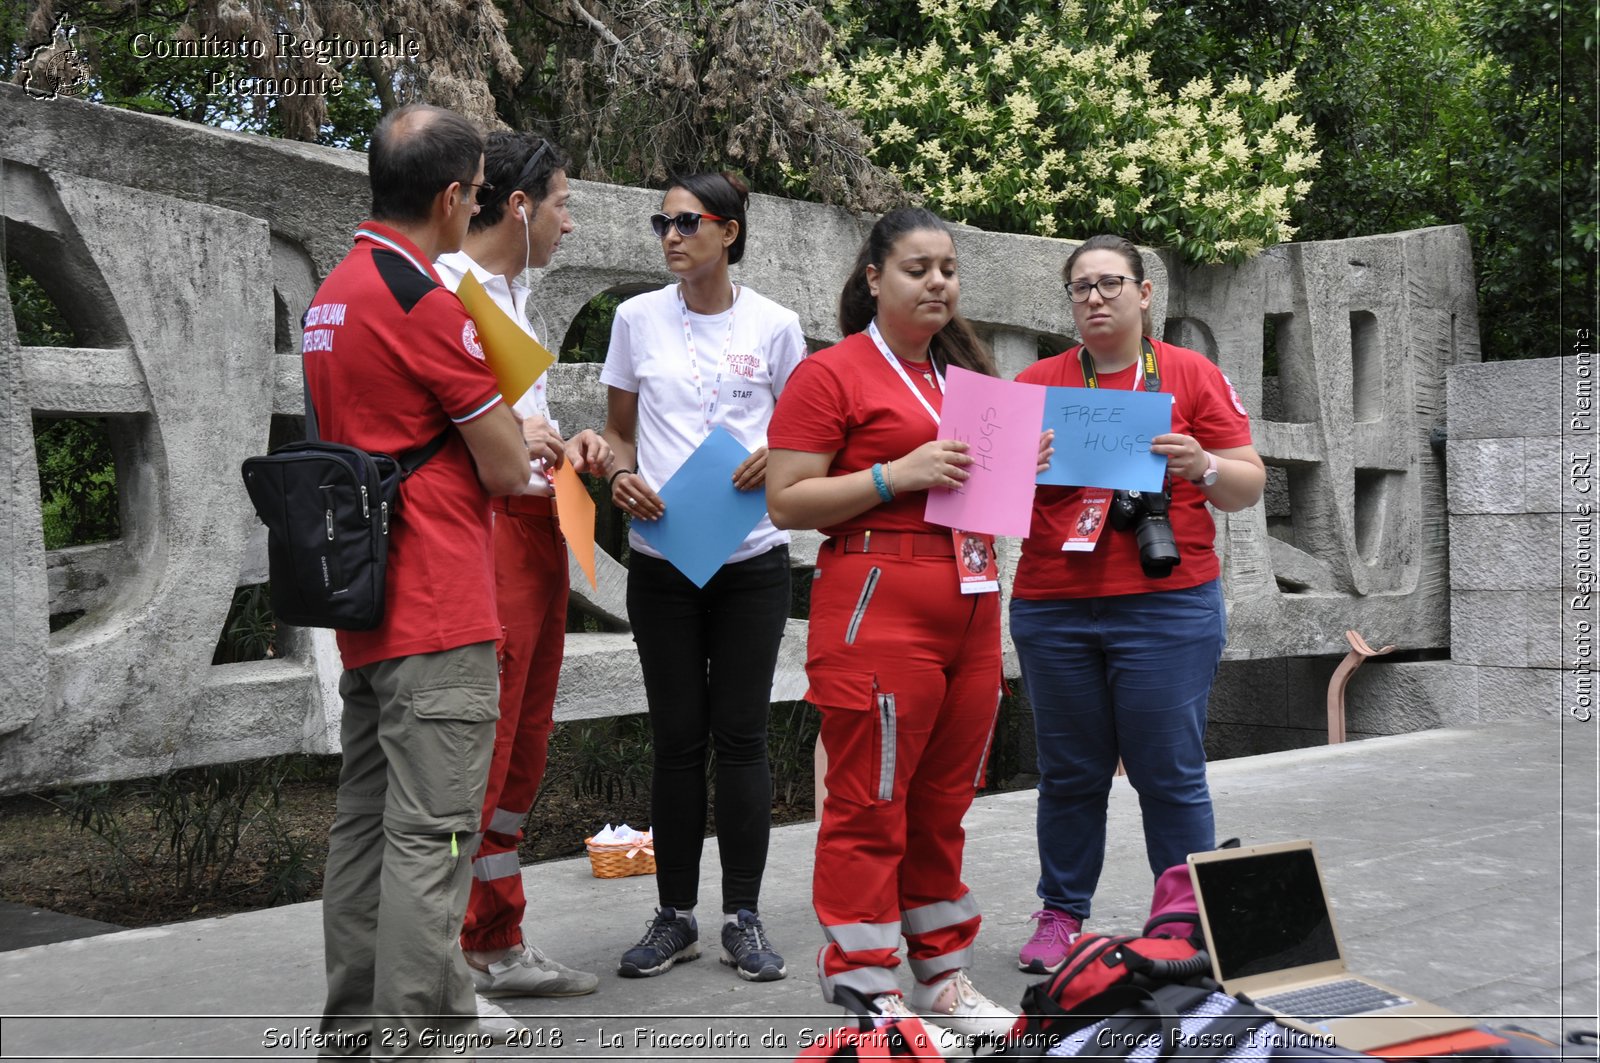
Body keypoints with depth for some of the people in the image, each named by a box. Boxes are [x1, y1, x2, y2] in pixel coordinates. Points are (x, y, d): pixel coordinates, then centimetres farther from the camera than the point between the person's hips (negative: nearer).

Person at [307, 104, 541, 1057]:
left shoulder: (331, 296, 15)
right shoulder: (426, 303, -14)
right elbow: (508, 472, -10)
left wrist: (500, 439, 17)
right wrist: (524, 445, 12)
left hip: (367, 611, 10)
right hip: (438, 616, -9)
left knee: (366, 825, 13)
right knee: (430, 836, -7)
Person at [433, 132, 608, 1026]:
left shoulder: (516, 293, 19)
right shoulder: (443, 289, -12)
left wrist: (566, 445, 11)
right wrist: (504, 435, -19)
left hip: (539, 528, 10)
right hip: (481, 526, -10)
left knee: (524, 743, 14)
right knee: (477, 746, -8)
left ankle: (501, 948, 26)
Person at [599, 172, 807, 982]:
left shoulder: (774, 326, 1)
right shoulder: (638, 317, 5)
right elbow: (618, 429, 11)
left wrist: (776, 459, -13)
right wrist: (620, 475, -10)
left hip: (752, 558, -1)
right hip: (661, 558, 1)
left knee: (741, 736, 3)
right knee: (677, 738, 5)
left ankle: (743, 917, 13)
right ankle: (675, 916, 17)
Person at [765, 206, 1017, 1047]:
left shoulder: (966, 372, 20)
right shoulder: (833, 374, -3)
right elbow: (786, 502, -9)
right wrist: (897, 475, -17)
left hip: (970, 605, 7)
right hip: (879, 607, -7)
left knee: (944, 801, 12)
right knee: (871, 804, -3)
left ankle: (941, 975, 23)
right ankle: (862, 987, 7)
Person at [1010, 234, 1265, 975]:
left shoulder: (1191, 375, 5)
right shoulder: (1036, 382, 10)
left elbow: (1248, 485, 4)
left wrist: (1203, 467, -16)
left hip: (1165, 607, -2)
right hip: (1053, 609, 2)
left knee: (1170, 773, -1)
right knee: (1070, 773, 8)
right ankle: (1061, 914, 19)